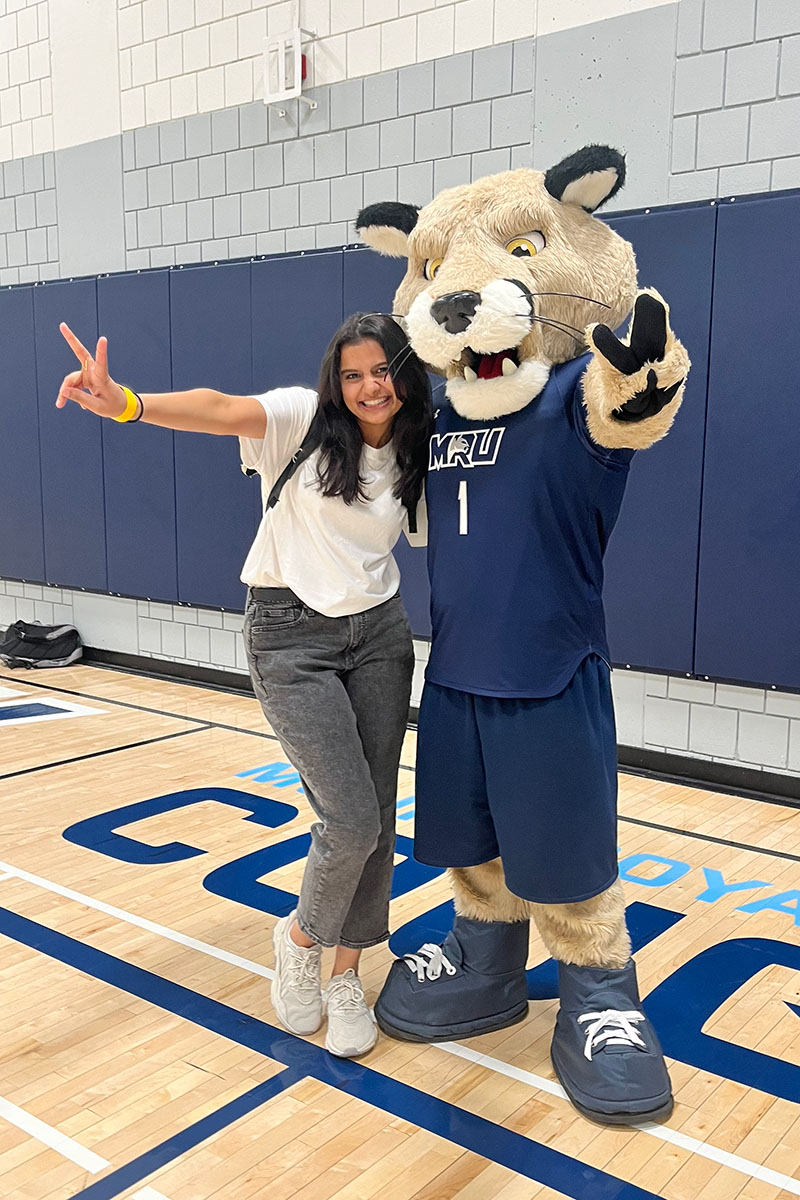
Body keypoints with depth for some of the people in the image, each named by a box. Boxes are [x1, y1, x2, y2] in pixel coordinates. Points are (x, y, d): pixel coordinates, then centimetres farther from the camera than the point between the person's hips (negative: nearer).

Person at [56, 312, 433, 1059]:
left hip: (378, 636, 5)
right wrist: (127, 404, -46)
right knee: (352, 822, -10)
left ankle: (344, 974, 26)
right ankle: (300, 939, 21)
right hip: (291, 637, -5)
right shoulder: (302, 419, -9)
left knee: (375, 820, 6)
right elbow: (225, 412, -29)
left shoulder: (411, 456, 5)